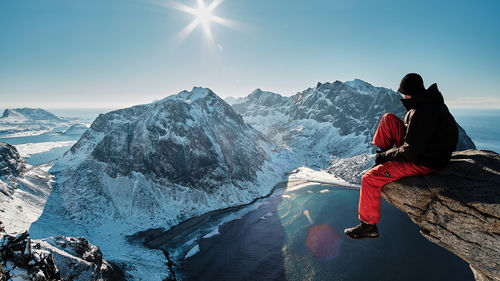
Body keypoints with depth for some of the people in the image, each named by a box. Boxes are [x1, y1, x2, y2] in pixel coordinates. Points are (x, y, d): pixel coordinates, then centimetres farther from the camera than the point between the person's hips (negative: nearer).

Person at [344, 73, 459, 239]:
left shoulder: (421, 113, -28)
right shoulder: (429, 101, 4)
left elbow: (411, 152, -27)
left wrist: (385, 155, -12)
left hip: (424, 162, -10)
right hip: (425, 145, 10)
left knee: (370, 178, -17)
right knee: (388, 119, 10)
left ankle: (369, 226, -2)